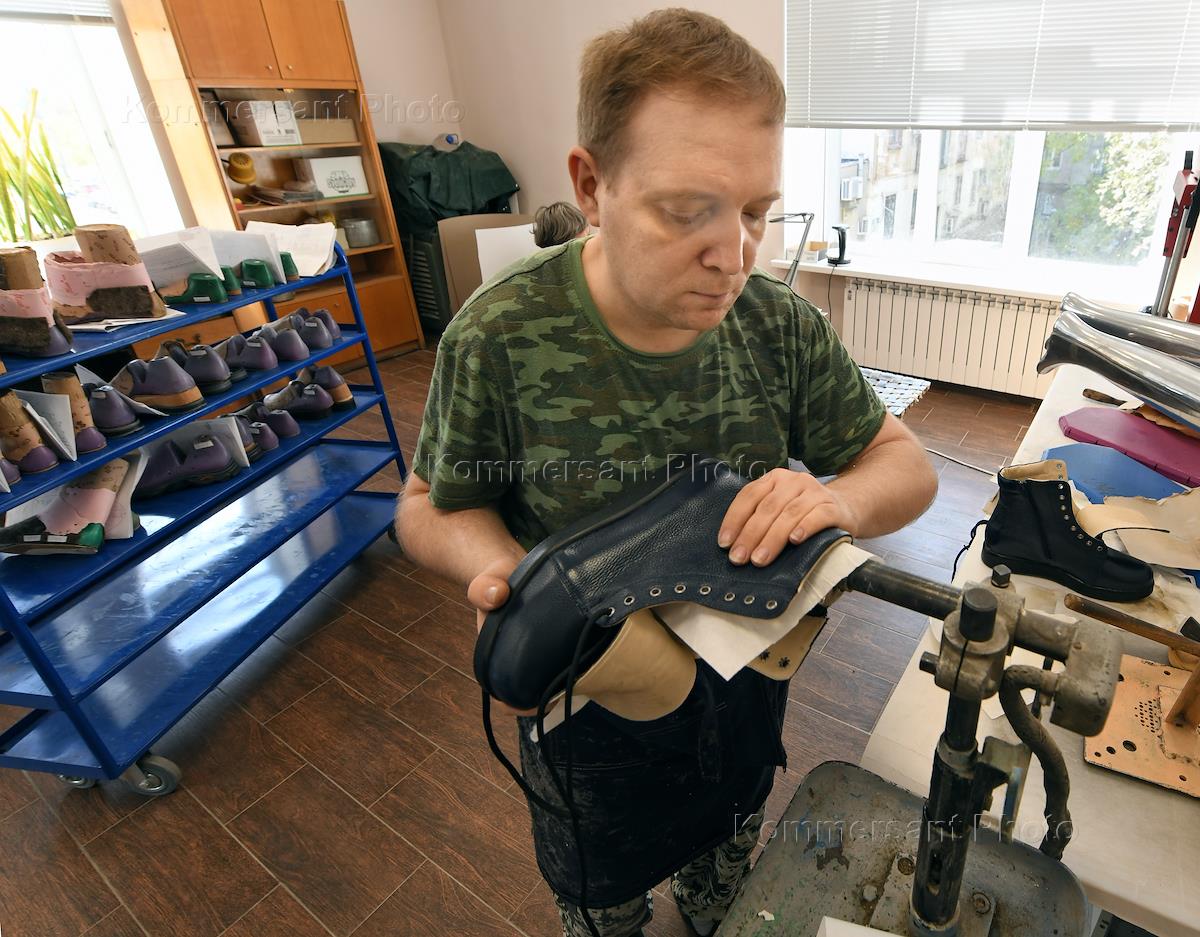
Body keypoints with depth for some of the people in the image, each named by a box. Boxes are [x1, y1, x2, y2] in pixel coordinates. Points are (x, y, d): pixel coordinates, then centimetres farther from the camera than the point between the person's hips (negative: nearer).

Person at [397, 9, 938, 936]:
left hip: (744, 676, 4)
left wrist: (838, 500, -32)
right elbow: (433, 505, -12)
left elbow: (907, 465, -9)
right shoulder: (497, 341, -27)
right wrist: (496, 564, -34)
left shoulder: (780, 323, -18)